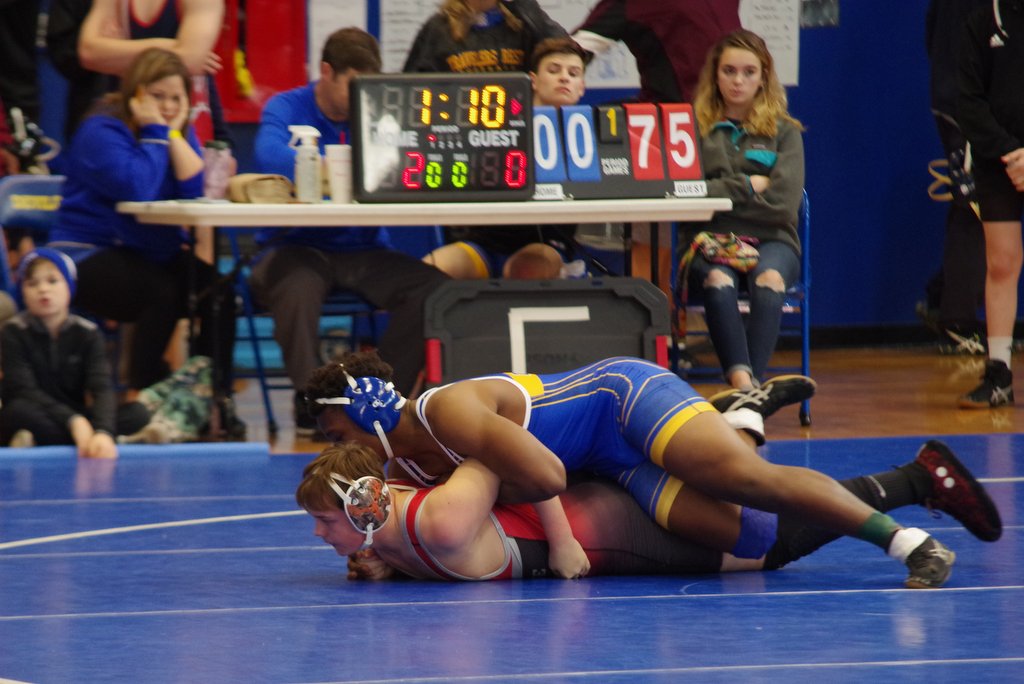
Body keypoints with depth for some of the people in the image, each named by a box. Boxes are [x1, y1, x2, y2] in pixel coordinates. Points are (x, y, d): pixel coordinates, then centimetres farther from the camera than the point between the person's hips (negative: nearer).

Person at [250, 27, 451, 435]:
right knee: (297, 287, -39)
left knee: (435, 287, -22)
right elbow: (270, 156, -26)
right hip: (298, 247, -4)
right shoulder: (287, 108, -4)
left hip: (363, 250, 4)